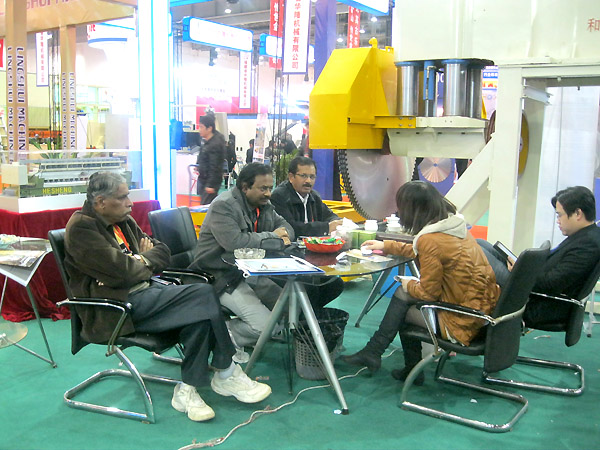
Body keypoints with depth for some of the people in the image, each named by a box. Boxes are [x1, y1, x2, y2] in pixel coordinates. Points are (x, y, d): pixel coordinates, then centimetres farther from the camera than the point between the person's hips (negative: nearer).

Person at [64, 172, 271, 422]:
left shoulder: (123, 220, 16)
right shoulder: (81, 227, -10)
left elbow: (163, 252, 17)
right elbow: (121, 272, -20)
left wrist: (141, 260, -3)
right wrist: (146, 263, 0)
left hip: (143, 292, 9)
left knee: (200, 312, -19)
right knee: (204, 295, -21)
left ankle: (187, 391, -11)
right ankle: (227, 375, -6)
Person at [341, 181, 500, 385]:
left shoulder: (430, 240, -22)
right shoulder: (455, 224, 3)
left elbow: (428, 293, -15)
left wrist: (409, 285, 5)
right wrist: (386, 246, 31)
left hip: (465, 322, -8)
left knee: (403, 294, 7)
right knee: (403, 293, 9)